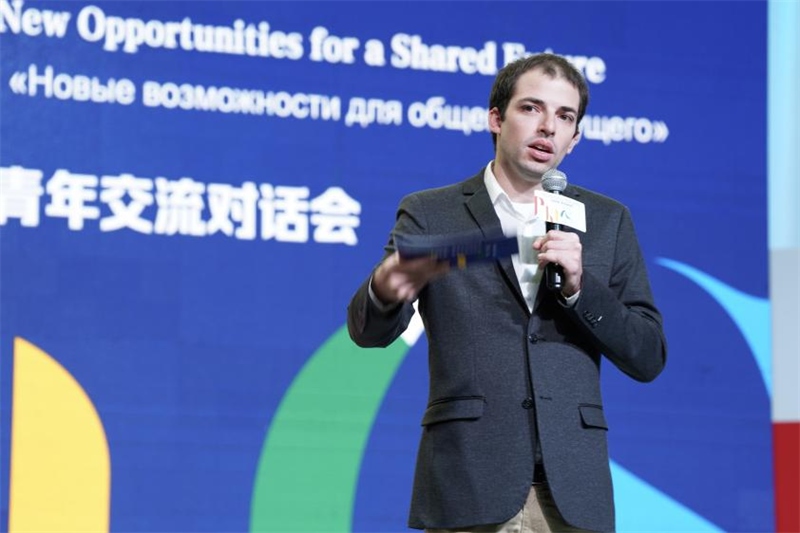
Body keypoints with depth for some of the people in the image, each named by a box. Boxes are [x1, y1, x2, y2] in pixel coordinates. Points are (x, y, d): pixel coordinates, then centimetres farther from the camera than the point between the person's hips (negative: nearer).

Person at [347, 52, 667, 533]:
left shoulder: (608, 221, 13)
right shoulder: (430, 215, 8)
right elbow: (369, 330, -3)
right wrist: (386, 291, -27)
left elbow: (649, 357, 10)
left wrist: (580, 286, -7)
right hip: (468, 492, -1)